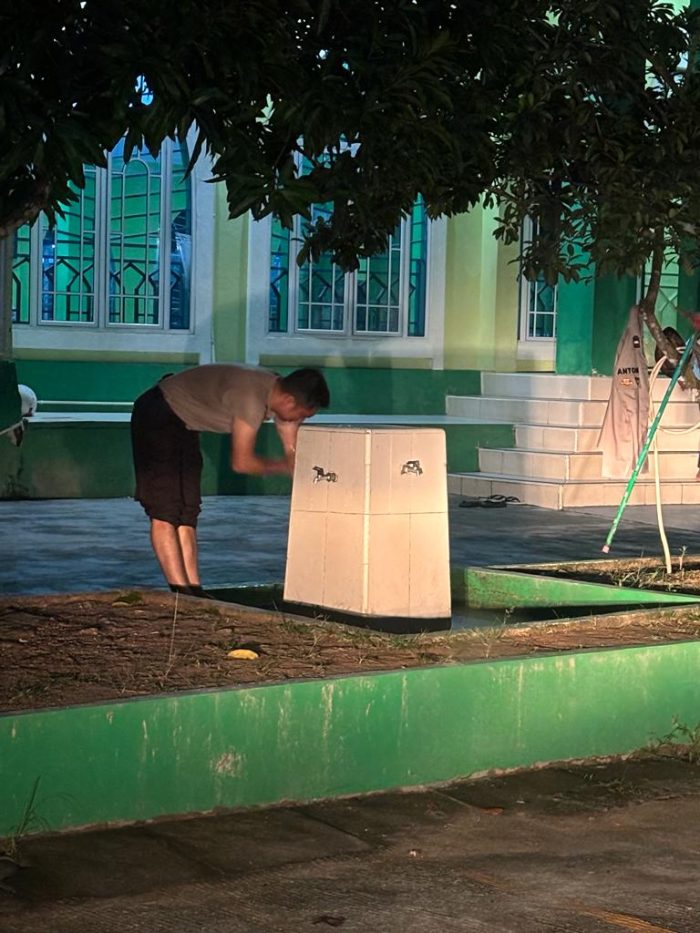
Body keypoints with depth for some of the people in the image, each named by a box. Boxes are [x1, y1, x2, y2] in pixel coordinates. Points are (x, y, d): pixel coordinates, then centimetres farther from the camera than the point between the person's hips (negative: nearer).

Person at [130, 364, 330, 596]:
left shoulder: (282, 396, -5)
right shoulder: (251, 396, -33)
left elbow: (293, 454, 3)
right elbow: (241, 462, -27)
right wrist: (281, 466, -13)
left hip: (183, 425, 10)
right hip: (157, 417, -10)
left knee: (186, 513, 6)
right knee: (165, 511, -12)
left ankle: (192, 589, 7)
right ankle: (181, 592, -14)